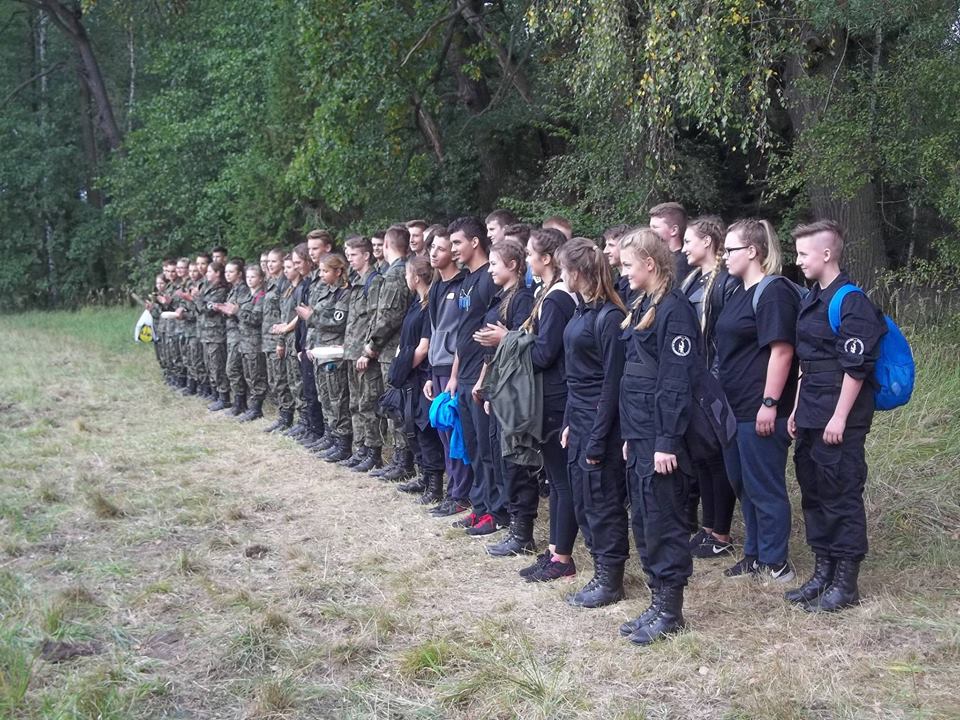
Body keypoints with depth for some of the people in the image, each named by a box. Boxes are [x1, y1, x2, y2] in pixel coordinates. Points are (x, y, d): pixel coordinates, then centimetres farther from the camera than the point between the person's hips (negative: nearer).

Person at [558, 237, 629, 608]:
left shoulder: (609, 316, -17)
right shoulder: (582, 310, 11)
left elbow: (613, 381, -18)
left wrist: (598, 438, -18)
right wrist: (570, 422, 14)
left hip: (600, 421, -9)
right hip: (579, 417, 9)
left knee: (603, 503, 1)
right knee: (583, 502, 14)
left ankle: (610, 581, 12)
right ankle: (601, 572, 25)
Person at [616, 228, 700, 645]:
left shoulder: (674, 309, -14)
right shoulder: (643, 305, 15)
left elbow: (677, 380, -18)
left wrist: (667, 441, -20)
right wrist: (629, 435, 16)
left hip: (660, 434, -9)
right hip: (639, 432, 9)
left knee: (663, 520, -1)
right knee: (643, 519, 13)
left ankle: (670, 611, 9)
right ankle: (658, 601, 22)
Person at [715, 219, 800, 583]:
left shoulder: (774, 293, -15)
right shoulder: (741, 292, 14)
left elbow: (781, 350, -21)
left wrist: (770, 403, -23)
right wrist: (722, 398, 20)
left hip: (760, 411, -10)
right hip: (737, 408, 10)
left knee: (765, 487, 0)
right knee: (743, 484, 17)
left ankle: (776, 563, 12)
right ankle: (755, 555, 29)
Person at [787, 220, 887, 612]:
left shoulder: (851, 301, -14)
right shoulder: (812, 299, 14)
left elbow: (856, 366, -18)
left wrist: (839, 418, -19)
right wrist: (798, 409, 18)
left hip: (839, 421, -9)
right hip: (811, 418, 9)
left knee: (842, 497, -2)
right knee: (813, 492, 14)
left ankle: (845, 583, 7)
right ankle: (823, 572, 24)